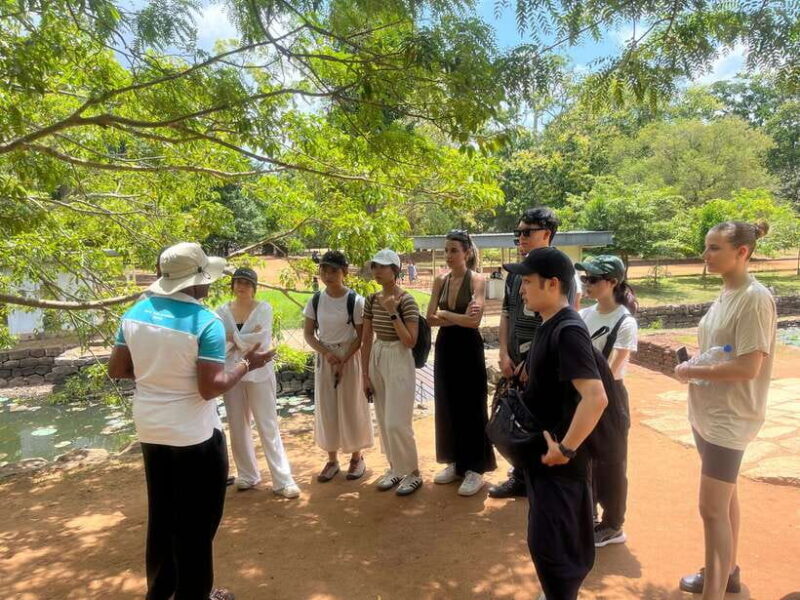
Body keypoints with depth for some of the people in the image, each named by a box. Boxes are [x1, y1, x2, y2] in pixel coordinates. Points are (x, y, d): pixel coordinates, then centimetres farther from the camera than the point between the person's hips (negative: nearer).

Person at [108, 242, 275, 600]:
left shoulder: (135, 313, -1)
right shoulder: (206, 322, -21)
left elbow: (117, 370, 5)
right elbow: (212, 388, -23)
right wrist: (247, 364, -10)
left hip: (150, 431, 7)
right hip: (194, 436, -7)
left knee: (161, 516, 24)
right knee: (196, 522, 11)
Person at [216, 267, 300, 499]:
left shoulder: (264, 309, -4)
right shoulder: (222, 311, 3)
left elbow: (260, 340, -16)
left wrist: (232, 337, -11)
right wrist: (246, 338, -17)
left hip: (259, 373, -3)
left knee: (268, 427, 0)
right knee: (238, 427, 11)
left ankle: (283, 480, 4)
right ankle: (247, 474, 27)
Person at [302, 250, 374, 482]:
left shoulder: (355, 300, -11)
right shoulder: (315, 301, -1)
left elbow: (361, 336, -8)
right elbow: (308, 334, 3)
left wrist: (343, 360, -16)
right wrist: (327, 353, -13)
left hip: (350, 357, -3)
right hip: (324, 357, 3)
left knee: (351, 407, 5)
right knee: (326, 409, 7)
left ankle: (357, 457, 23)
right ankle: (332, 460, 21)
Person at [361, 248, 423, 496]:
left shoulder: (407, 300, -14)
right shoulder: (371, 300, 4)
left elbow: (410, 341, -17)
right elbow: (366, 339, 8)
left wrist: (393, 313, -23)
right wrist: (365, 374, 7)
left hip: (399, 361, -6)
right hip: (377, 359, 6)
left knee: (397, 423, -5)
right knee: (384, 422, 13)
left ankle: (413, 473, 14)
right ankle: (395, 468, 30)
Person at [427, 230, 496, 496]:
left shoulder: (477, 280, -9)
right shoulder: (440, 282, 6)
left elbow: (474, 320, -20)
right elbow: (431, 318, -2)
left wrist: (446, 314, -9)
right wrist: (459, 318, -15)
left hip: (468, 348, -6)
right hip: (445, 347, 6)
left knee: (471, 408, 1)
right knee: (448, 406, 12)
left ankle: (474, 469, 13)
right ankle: (455, 463, 26)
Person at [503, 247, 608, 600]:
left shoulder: (568, 330, -24)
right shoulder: (549, 325, 6)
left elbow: (596, 397, -32)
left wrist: (565, 449, -27)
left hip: (559, 460, -10)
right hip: (542, 450, 10)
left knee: (549, 542, 3)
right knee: (552, 538, 22)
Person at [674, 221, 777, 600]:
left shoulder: (755, 298, -19)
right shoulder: (725, 294, 6)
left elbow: (748, 367, -25)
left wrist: (692, 372, -15)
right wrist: (693, 367, -4)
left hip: (729, 418, -9)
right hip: (708, 412, 9)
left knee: (712, 508, -1)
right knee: (724, 498, 22)